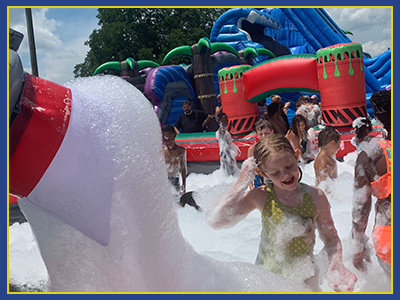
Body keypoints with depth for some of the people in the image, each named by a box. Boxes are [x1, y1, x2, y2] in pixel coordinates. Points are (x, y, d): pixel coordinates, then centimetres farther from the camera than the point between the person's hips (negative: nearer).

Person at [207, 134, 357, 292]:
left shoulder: (315, 197, -14)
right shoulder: (260, 198, -18)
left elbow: (331, 237, -4)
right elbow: (215, 220, -27)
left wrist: (335, 265, -24)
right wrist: (242, 182, -27)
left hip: (305, 279, 1)